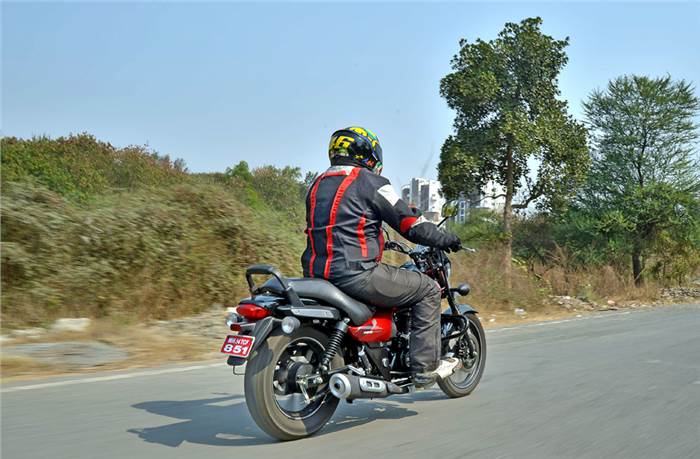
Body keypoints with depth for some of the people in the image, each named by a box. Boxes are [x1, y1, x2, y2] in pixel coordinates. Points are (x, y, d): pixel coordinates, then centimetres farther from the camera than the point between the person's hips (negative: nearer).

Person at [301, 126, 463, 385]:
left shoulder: (317, 185, 18)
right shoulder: (370, 182, -4)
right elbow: (410, 224, -4)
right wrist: (445, 239, 11)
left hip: (316, 275, 8)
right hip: (356, 274, -8)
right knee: (428, 290, 5)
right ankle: (426, 367, 5)